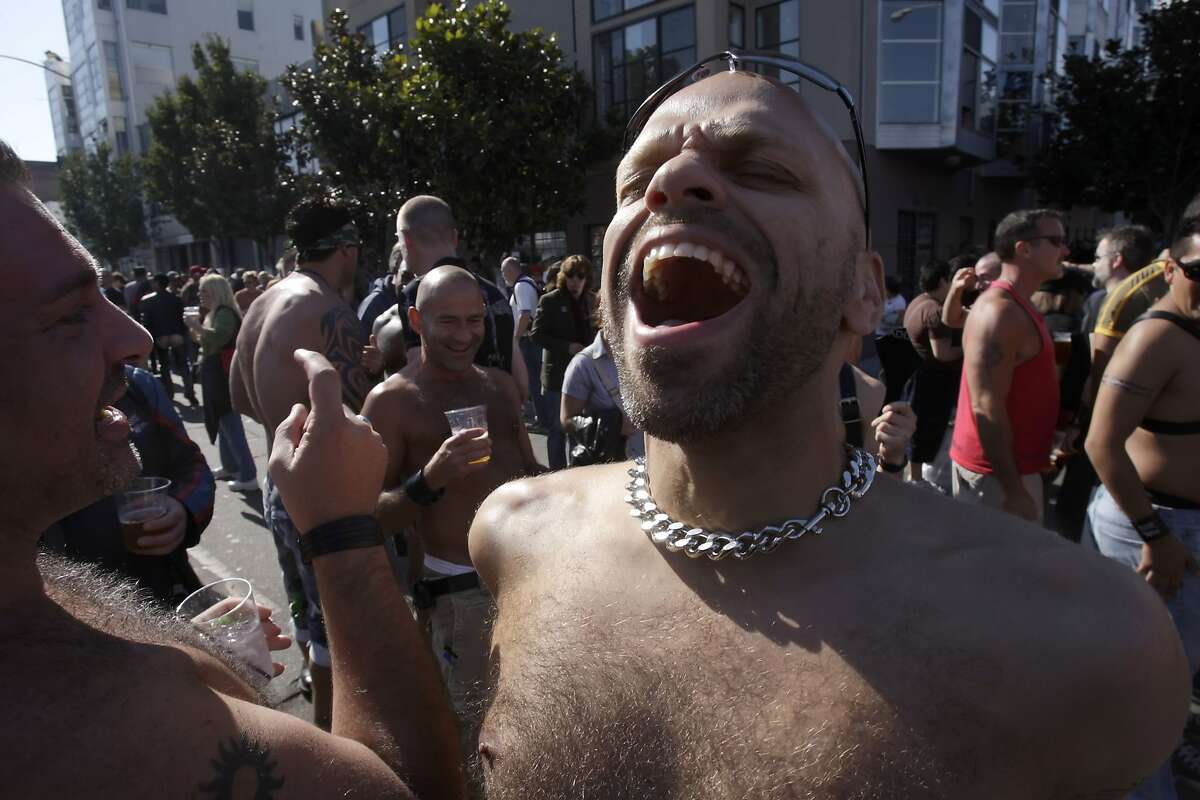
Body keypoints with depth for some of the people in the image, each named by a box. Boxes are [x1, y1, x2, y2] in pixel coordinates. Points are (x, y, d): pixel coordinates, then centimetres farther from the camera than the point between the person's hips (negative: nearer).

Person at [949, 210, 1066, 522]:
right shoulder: (1000, 311, -20)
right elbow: (987, 408, -25)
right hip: (997, 473, -10)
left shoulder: (1017, 307, 12)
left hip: (1010, 465, 10)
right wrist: (1014, 490, -24)